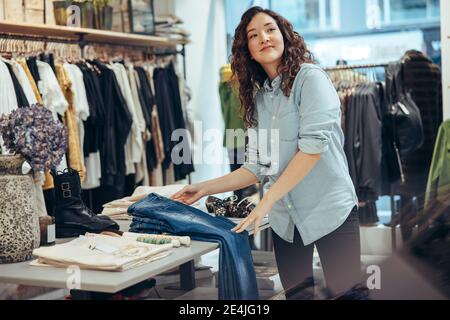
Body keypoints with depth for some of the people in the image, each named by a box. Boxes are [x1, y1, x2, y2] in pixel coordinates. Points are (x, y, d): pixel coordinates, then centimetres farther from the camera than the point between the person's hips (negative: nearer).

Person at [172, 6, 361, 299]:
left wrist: (266, 202, -20)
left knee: (346, 293, -2)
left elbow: (314, 145, -18)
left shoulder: (310, 78, -7)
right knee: (296, 294, 9)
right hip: (285, 218, 6)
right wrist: (204, 189, 5)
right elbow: (257, 167, 12)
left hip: (329, 209, -5)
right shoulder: (258, 97, 12)